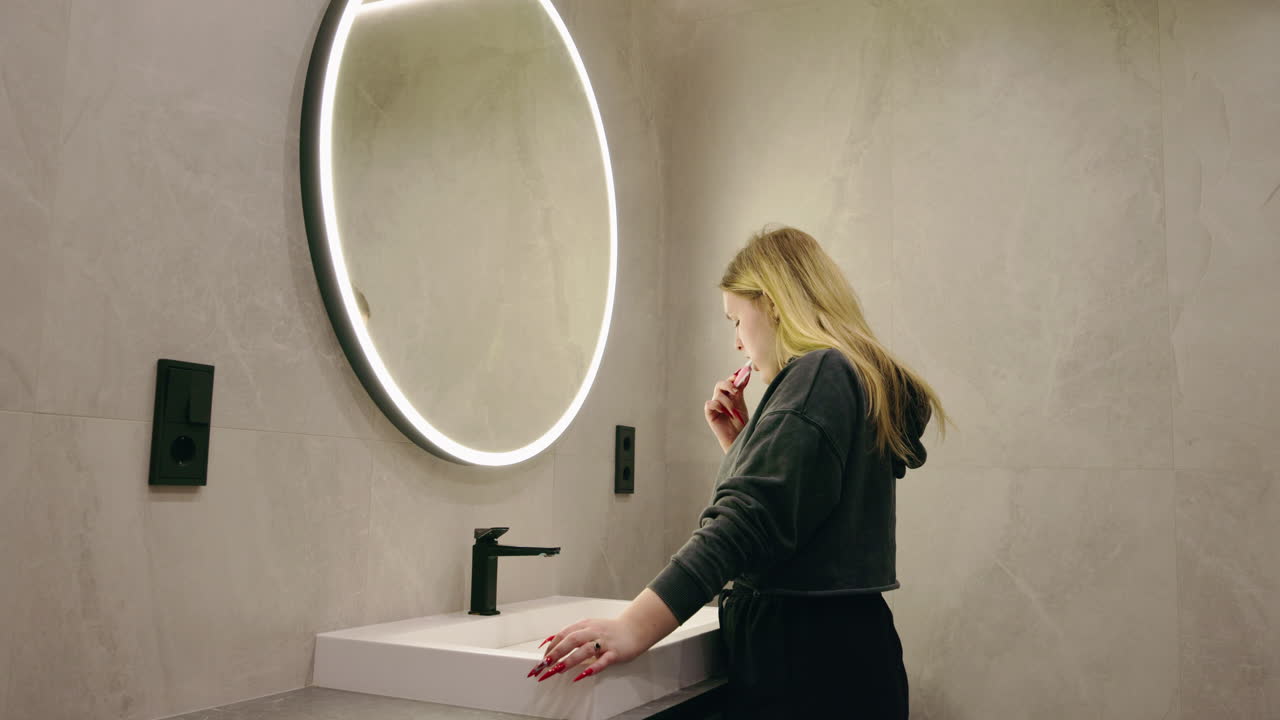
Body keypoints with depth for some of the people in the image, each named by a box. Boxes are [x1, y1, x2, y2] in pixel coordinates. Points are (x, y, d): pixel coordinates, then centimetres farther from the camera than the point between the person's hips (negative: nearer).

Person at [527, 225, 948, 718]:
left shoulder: (819, 374, -14)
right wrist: (738, 441, 12)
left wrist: (636, 626, -32)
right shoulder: (859, 379, 17)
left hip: (806, 661, -10)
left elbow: (751, 516, -27)